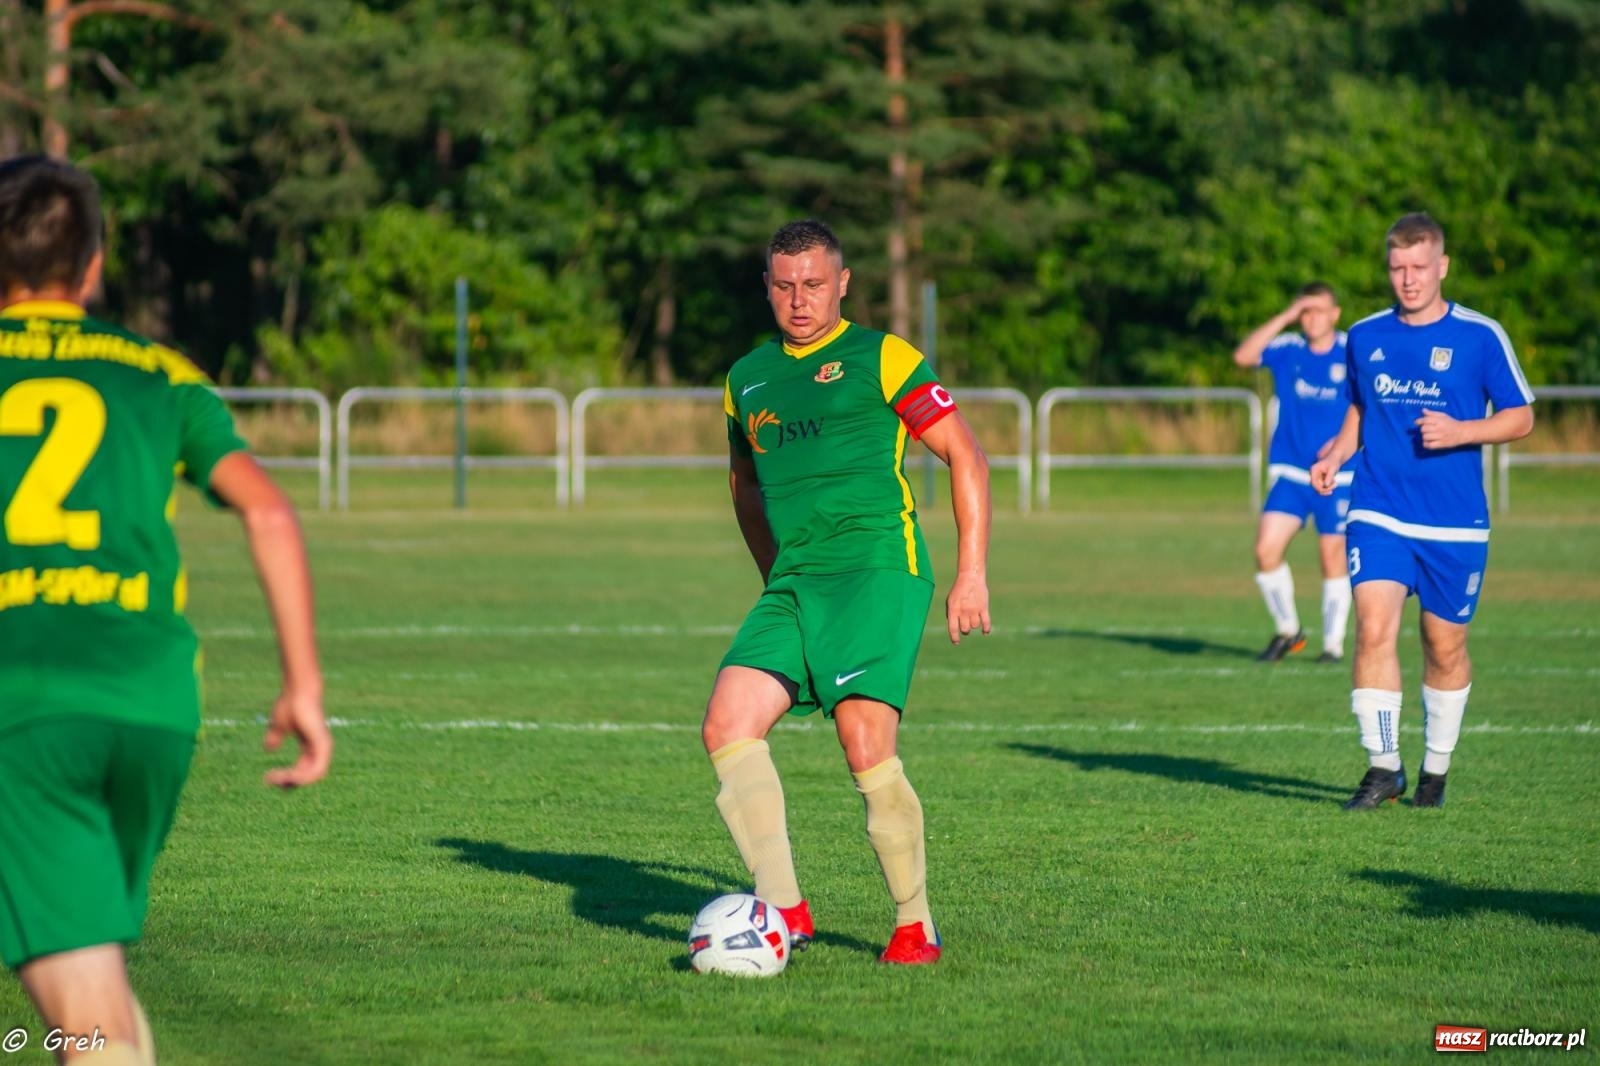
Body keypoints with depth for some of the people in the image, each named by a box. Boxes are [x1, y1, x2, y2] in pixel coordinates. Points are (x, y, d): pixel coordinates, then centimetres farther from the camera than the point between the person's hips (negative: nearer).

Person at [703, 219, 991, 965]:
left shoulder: (879, 358, 1)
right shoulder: (747, 379, 18)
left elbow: (964, 454, 0)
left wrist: (972, 574, -5)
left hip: (879, 572, -6)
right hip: (793, 587, 6)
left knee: (866, 748, -18)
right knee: (727, 725, -14)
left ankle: (915, 926, -2)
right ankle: (784, 909, -12)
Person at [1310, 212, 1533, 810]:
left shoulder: (1481, 336, -3)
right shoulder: (1364, 337, 7)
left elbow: (1521, 418, 1)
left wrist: (1460, 432, -15)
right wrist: (1336, 454, 4)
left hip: (1455, 524, -2)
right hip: (1379, 517, 2)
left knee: (1445, 648, 7)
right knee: (1373, 629, -15)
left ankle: (1435, 770, 25)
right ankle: (1383, 768, -8)